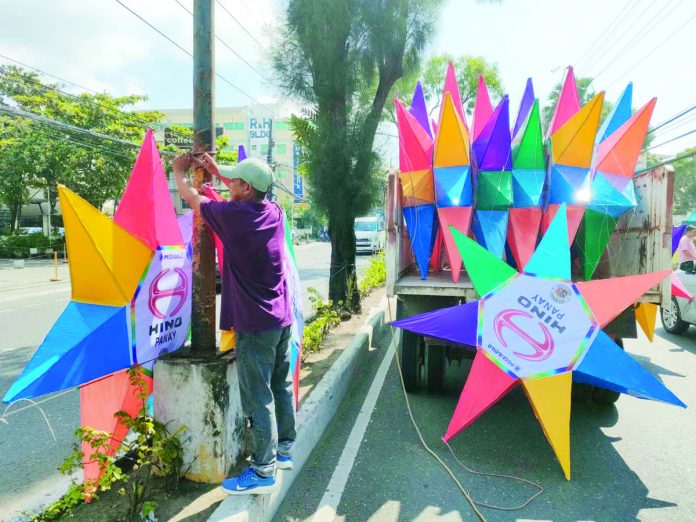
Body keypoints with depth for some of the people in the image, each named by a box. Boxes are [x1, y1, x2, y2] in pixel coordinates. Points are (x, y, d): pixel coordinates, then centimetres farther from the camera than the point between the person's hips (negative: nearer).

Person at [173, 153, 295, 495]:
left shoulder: (233, 214, -16)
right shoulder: (273, 211, 2)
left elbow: (192, 198, 2)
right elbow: (248, 192, 26)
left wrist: (179, 172, 20)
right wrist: (216, 171, 30)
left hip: (254, 324, -8)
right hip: (281, 318, 8)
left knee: (258, 398, 1)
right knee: (281, 387, 17)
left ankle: (263, 472, 13)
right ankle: (283, 451, 32)